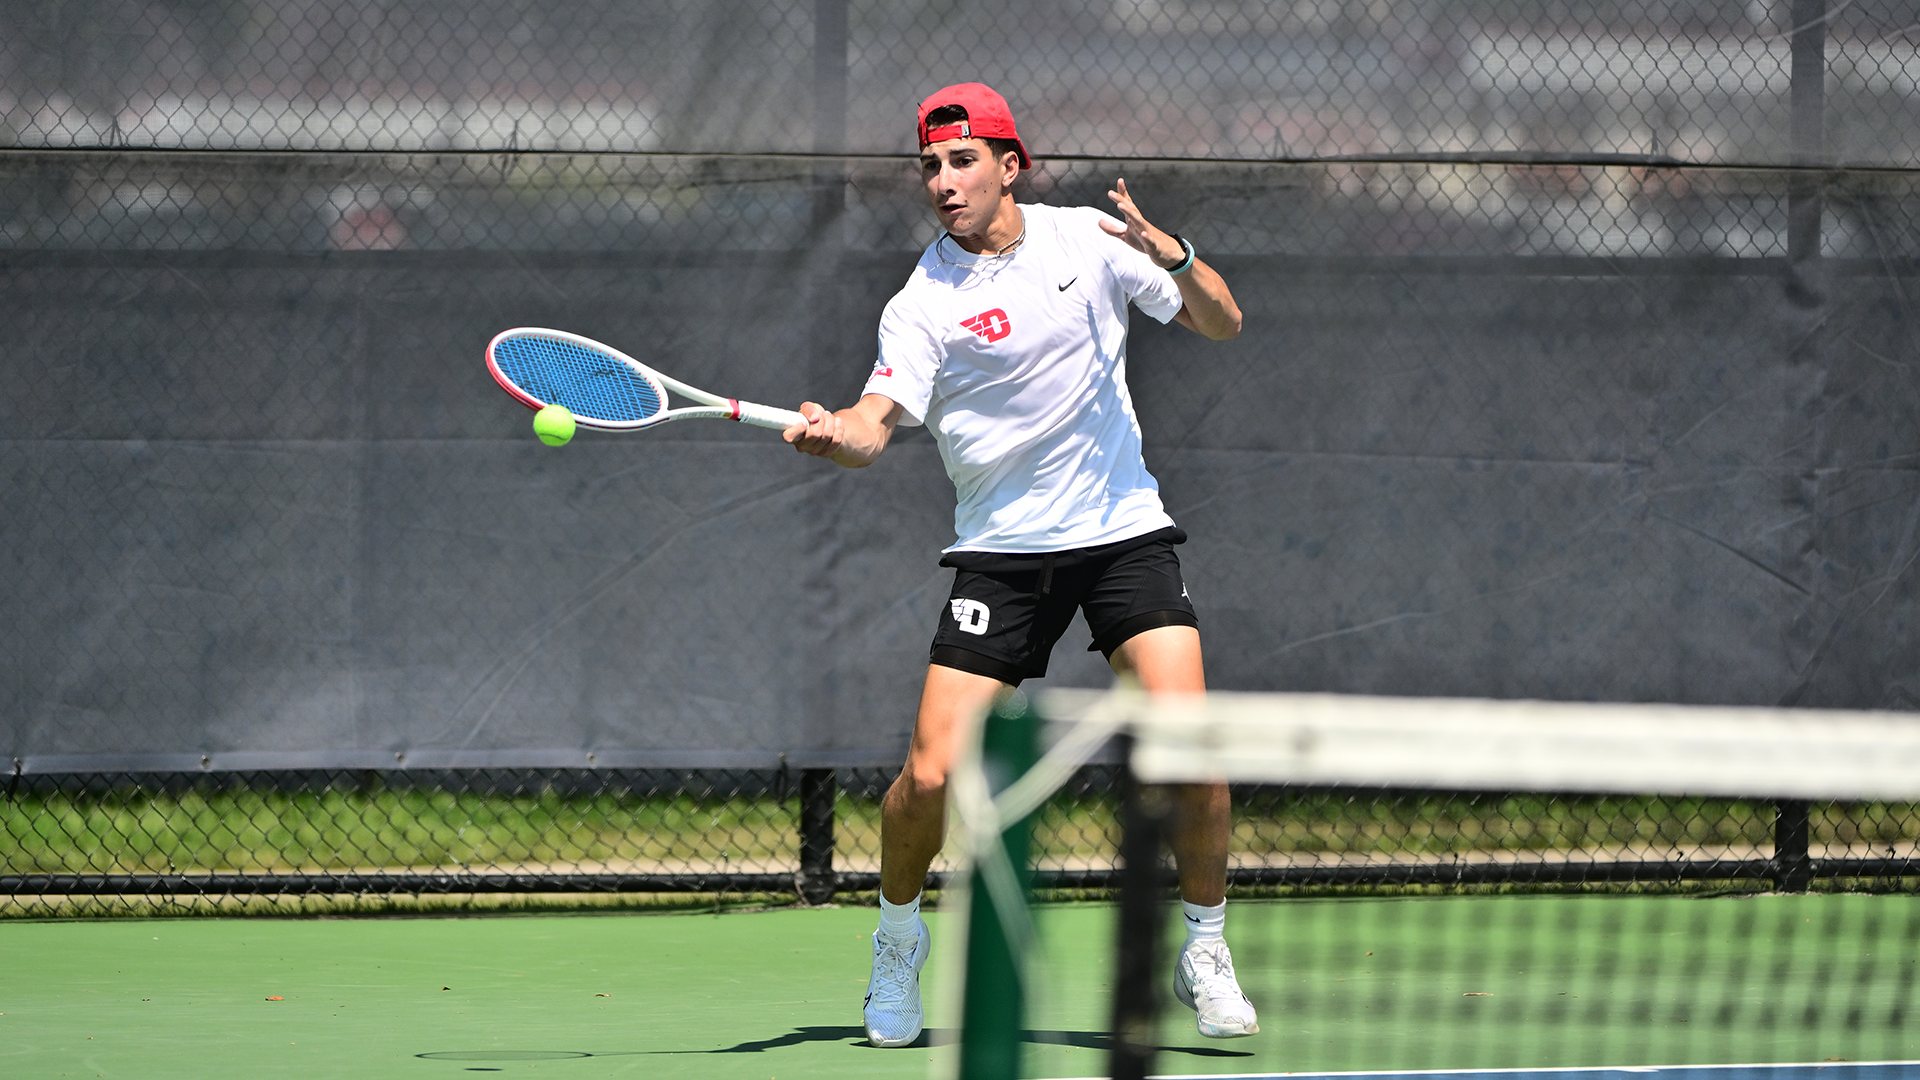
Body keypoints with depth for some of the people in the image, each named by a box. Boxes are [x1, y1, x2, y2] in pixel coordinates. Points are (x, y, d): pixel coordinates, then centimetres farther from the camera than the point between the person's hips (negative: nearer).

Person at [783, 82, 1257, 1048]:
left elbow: (1222, 324, 2)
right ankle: (898, 941, 19)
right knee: (932, 776, -10)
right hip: (999, 551, -1)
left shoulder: (1088, 240, 0)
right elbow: (877, 422, -19)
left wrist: (1169, 255, -19)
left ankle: (1203, 952, 5)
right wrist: (832, 432, -43)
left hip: (1123, 532, 1)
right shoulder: (923, 304, -6)